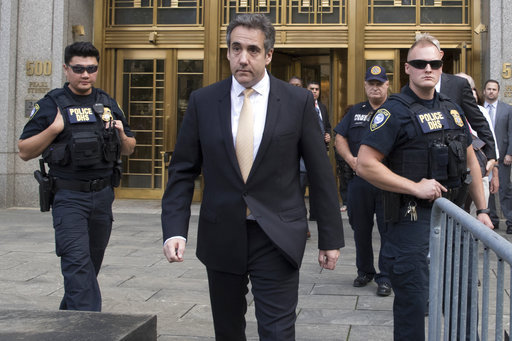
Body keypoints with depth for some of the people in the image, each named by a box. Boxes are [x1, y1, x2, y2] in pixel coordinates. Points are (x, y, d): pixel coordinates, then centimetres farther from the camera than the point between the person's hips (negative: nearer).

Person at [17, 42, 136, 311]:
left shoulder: (109, 105, 11)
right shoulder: (50, 105, -2)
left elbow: (129, 150, 18)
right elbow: (24, 151, -3)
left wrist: (121, 135, -4)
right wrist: (54, 129, -16)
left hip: (103, 195, 5)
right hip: (69, 197, -5)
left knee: (92, 264, 13)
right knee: (78, 264, -14)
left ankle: (68, 316, 32)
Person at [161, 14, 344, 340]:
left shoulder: (299, 101, -3)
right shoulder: (203, 101, 1)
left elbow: (321, 172, 0)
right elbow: (183, 171, 3)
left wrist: (331, 238, 1)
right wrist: (175, 230, -9)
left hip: (277, 239, -2)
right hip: (221, 237, 2)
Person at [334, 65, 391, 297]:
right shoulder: (356, 111, 15)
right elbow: (340, 138, 12)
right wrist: (351, 159, -5)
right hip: (359, 180, 4)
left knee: (388, 231, -1)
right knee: (360, 229, 13)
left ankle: (385, 278, 8)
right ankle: (364, 271, 28)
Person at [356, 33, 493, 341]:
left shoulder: (452, 110, 11)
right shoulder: (396, 110, -10)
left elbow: (470, 159, 18)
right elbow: (365, 165, -18)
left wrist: (482, 209, 11)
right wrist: (415, 187, -20)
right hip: (413, 219, -7)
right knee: (413, 297, -1)